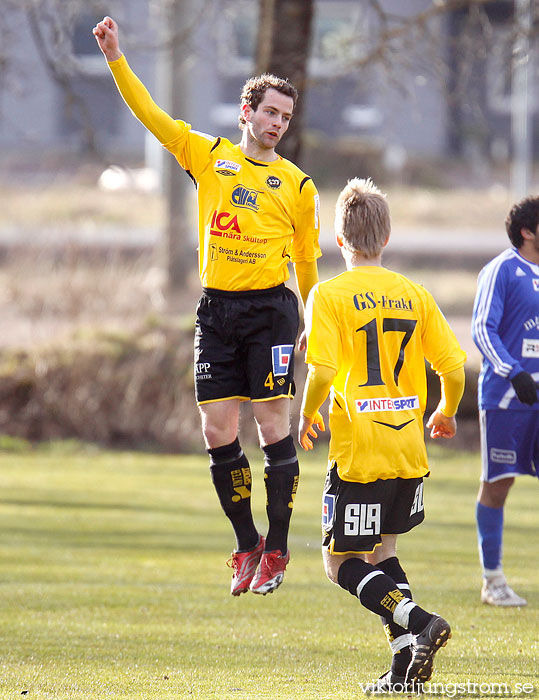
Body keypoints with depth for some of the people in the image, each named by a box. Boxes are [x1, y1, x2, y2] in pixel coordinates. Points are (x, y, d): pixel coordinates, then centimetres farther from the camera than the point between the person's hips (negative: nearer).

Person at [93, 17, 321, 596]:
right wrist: (116, 58, -3)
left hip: (270, 308, -2)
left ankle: (276, 549, 3)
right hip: (215, 308, 2)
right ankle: (247, 546, 13)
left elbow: (306, 260, 13)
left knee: (273, 428, -6)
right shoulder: (208, 156, 9)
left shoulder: (298, 186, 6)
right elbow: (149, 113, 6)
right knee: (218, 433, 0)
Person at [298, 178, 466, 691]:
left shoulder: (329, 295, -7)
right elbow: (452, 366, 3)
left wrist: (307, 417, 2)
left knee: (341, 563, 4)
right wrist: (447, 413, 23)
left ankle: (416, 620, -18)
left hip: (358, 452, -5)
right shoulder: (414, 294, 7)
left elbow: (322, 371, -17)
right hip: (409, 451, 5)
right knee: (381, 552, 20)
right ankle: (407, 657, 7)